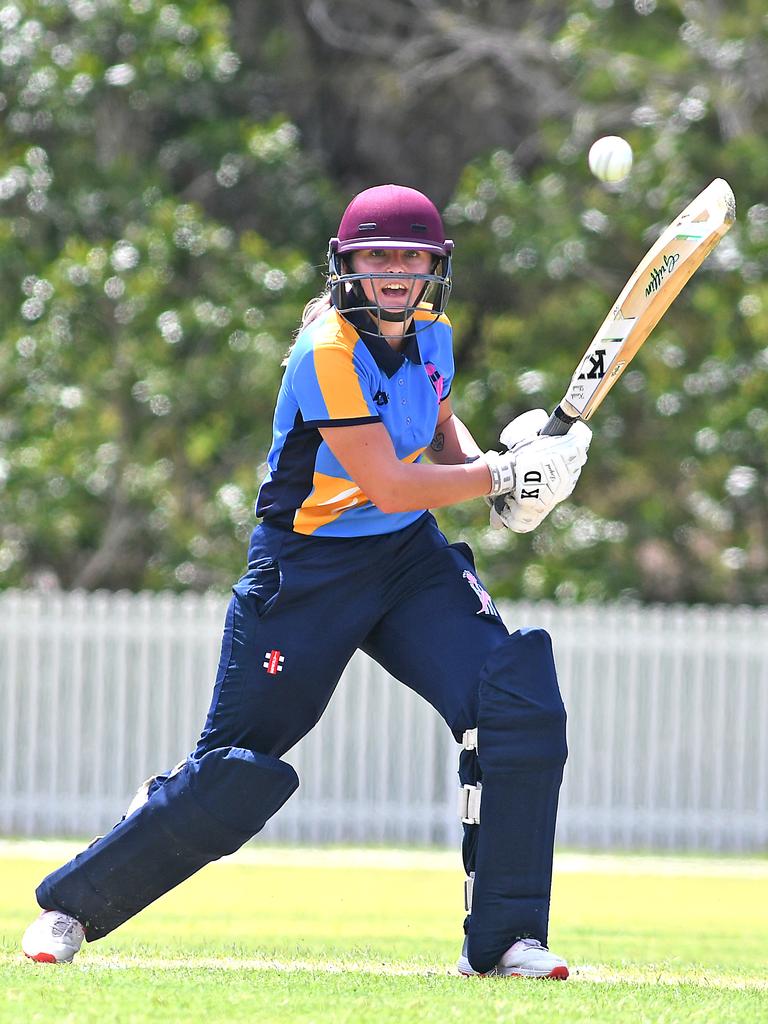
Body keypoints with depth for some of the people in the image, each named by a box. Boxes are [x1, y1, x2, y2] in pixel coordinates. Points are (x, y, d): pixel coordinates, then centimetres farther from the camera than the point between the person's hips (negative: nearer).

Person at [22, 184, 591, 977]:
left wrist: (486, 462, 4)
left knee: (519, 701, -14)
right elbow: (387, 487, -24)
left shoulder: (430, 335, 2)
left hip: (410, 557, 6)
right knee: (236, 776, -4)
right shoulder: (328, 354, -21)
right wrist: (501, 477, -21)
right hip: (308, 569, -6)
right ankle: (71, 905, 16)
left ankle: (503, 937, -5)